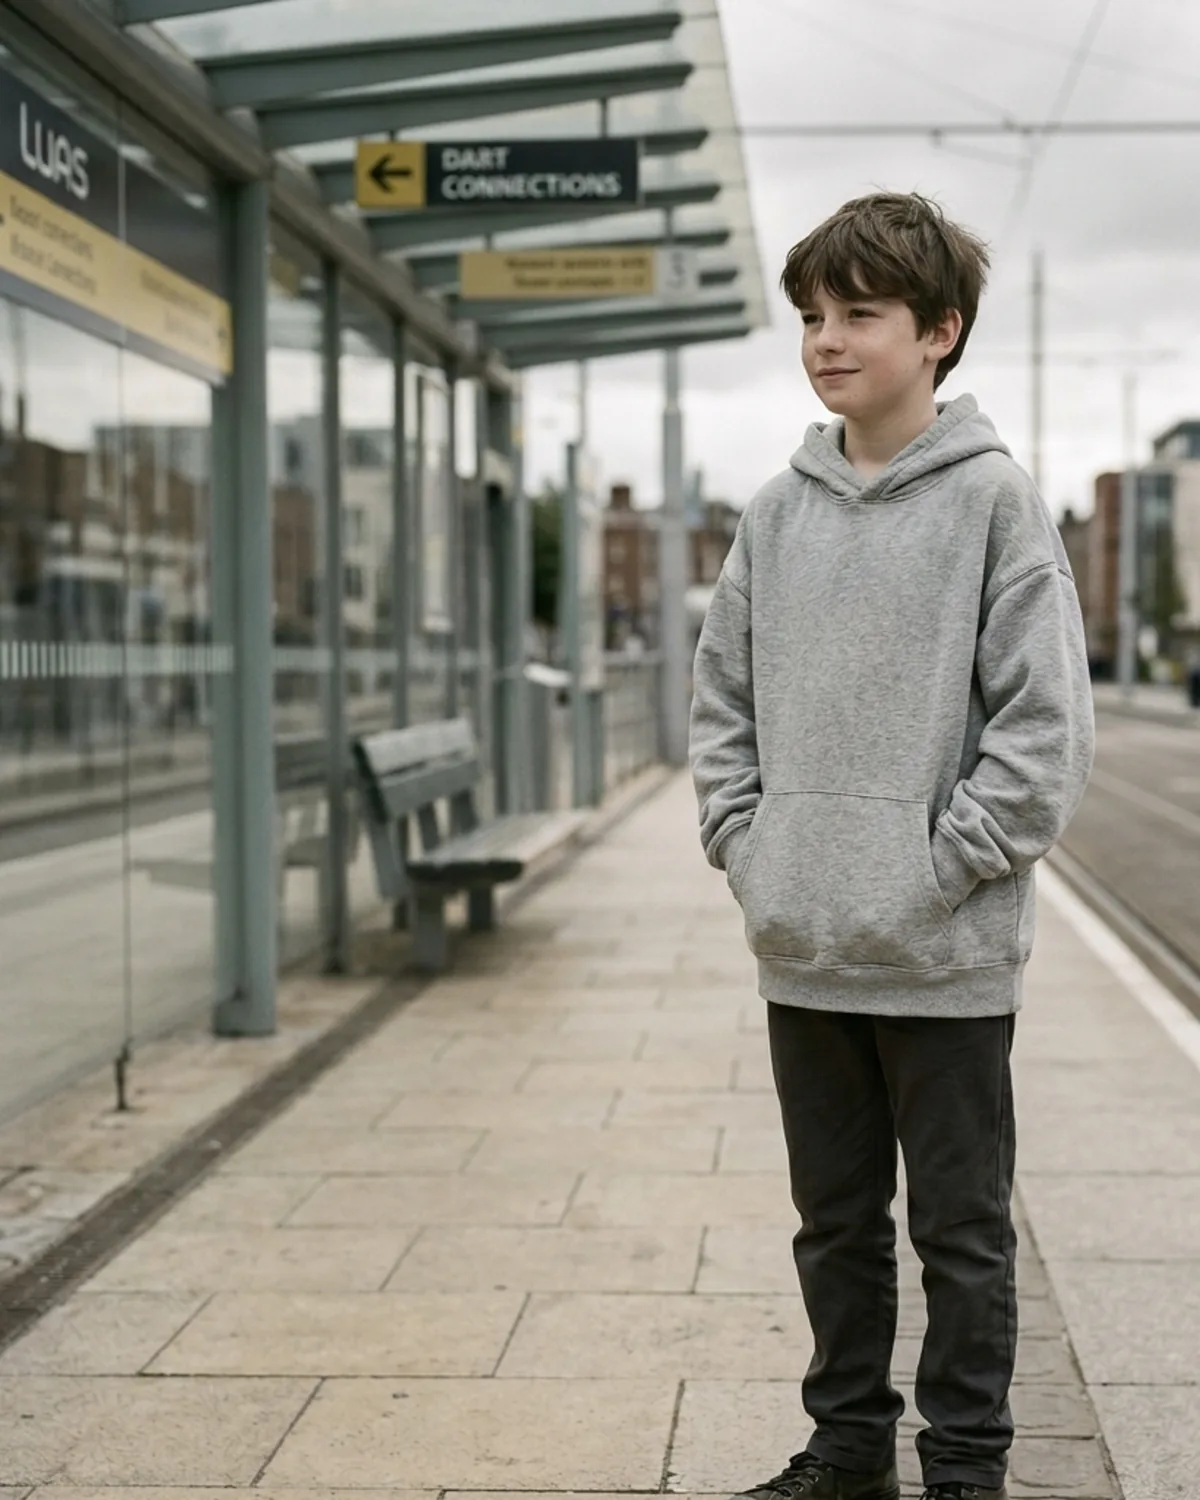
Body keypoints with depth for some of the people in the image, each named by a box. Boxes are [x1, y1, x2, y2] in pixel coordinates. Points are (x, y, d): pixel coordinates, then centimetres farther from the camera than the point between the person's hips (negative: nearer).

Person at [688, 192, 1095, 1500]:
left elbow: (1046, 719, -11)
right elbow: (722, 693, 13)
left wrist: (945, 864, -15)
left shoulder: (992, 499, -7)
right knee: (835, 1222, 17)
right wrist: (743, 841, 2)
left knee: (962, 1231, 7)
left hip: (944, 954, -5)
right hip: (801, 950, 5)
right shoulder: (778, 510, 7)